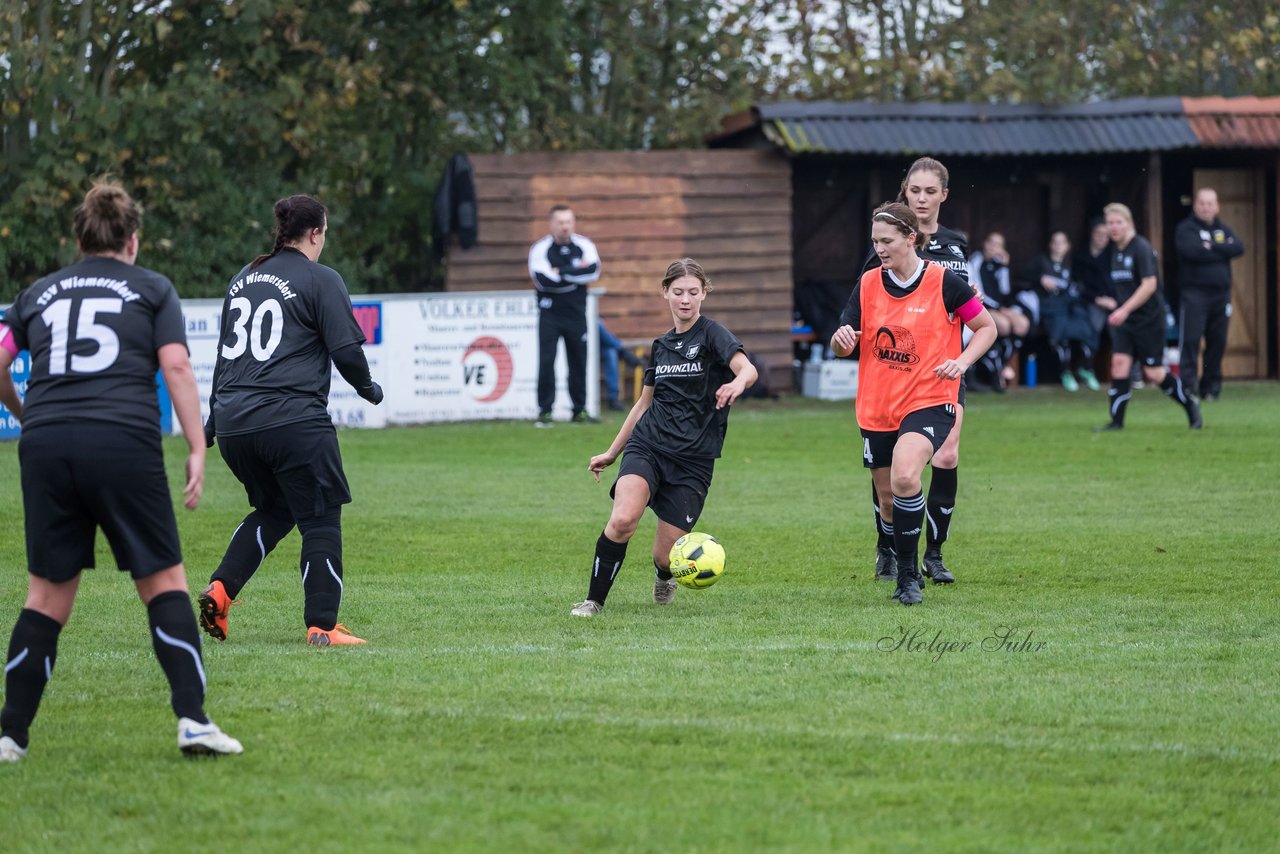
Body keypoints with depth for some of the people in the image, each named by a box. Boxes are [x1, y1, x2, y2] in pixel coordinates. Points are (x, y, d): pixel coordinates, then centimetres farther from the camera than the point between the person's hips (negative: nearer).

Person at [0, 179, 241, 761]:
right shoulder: (151, 289, 13)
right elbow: (176, 366, 2)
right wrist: (197, 448, 1)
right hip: (124, 443, -3)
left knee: (48, 595, 10)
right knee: (164, 582, 3)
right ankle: (192, 720, -7)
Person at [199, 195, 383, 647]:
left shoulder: (243, 279, 16)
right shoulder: (320, 280, -3)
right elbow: (347, 351, -7)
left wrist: (213, 419, 29)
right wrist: (368, 388, 13)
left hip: (234, 423, 7)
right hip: (294, 420, -7)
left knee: (272, 511, 23)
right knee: (320, 521, 3)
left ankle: (221, 589, 6)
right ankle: (322, 627, 1)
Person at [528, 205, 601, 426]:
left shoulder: (584, 246, 2)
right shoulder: (540, 248, -7)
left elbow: (593, 272, -15)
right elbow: (542, 279, -21)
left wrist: (561, 273, -17)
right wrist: (576, 273, -14)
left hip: (576, 315, 3)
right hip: (549, 315, -3)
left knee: (578, 362, 7)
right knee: (546, 361, -10)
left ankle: (580, 409, 17)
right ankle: (544, 411, -4)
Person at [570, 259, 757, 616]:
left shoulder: (712, 334, -3)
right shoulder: (661, 345, 13)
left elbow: (748, 369, -22)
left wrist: (737, 383, -46)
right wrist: (612, 453, 29)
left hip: (693, 460, -3)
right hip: (648, 446, 3)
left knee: (665, 556, -2)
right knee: (622, 520, -27)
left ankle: (665, 575, 36)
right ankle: (594, 600, -15)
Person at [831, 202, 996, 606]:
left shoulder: (944, 282, -8)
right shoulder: (868, 284, 3)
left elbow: (987, 327, 3)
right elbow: (845, 345, 5)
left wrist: (962, 361, -15)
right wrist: (841, 339, -20)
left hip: (930, 402, -5)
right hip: (877, 408, 5)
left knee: (905, 477, -29)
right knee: (889, 505, 10)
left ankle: (908, 574, -16)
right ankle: (907, 569, 34)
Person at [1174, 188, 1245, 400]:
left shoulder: (1223, 230, 16)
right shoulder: (1186, 229, 0)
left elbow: (1239, 248, -2)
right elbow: (1192, 251, -19)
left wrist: (1211, 247, -10)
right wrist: (1222, 251, -6)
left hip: (1221, 293, 5)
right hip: (1195, 293, -5)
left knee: (1217, 342, 7)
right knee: (1191, 339, -12)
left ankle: (1211, 387, 14)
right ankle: (1187, 386, -14)